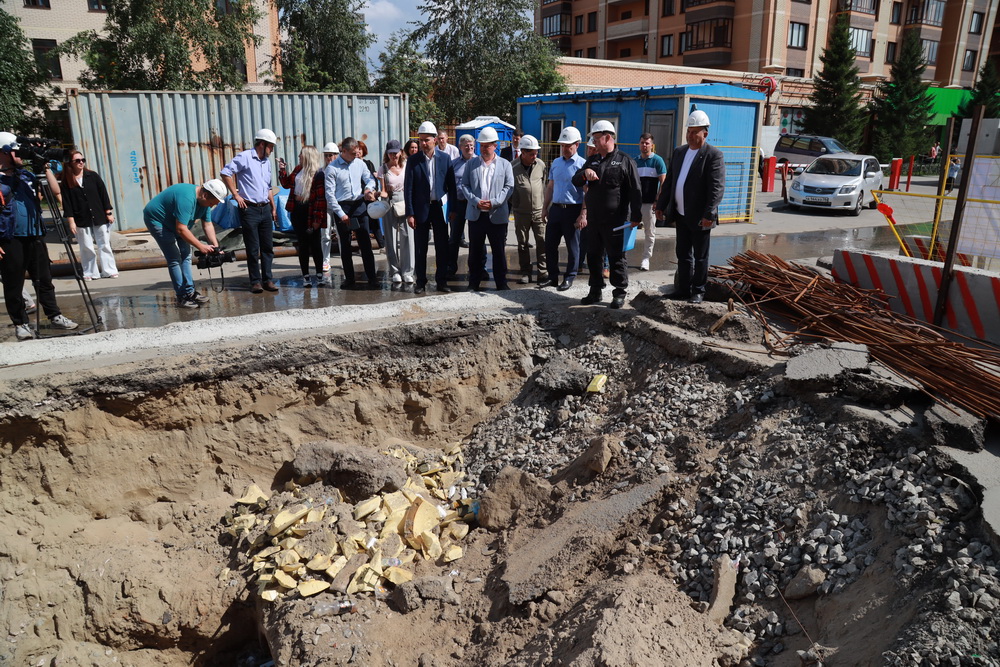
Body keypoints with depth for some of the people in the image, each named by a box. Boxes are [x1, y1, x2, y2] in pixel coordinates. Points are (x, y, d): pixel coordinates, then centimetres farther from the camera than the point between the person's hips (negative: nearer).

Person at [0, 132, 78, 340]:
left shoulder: (27, 175, 13)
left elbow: (55, 191, 9)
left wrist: (46, 167, 2)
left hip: (35, 236, 5)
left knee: (44, 279, 10)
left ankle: (54, 316, 17)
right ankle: (20, 324, 11)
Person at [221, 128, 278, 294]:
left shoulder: (267, 162, 18)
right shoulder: (244, 157, -5)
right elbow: (226, 172, -13)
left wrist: (273, 208, 20)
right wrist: (236, 194, -13)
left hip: (265, 209, 7)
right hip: (249, 209, -7)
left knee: (268, 247, 6)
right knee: (253, 249, -1)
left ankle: (268, 279, 12)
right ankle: (255, 281, 6)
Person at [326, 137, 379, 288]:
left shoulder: (360, 164, 4)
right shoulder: (332, 168, -7)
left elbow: (370, 179, 15)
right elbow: (329, 193, -9)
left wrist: (368, 188, -10)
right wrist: (341, 213, -12)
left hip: (359, 205, 3)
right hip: (341, 207, -2)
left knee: (366, 243, 0)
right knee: (345, 246, 7)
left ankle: (372, 277, 5)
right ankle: (349, 279, 16)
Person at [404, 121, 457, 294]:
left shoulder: (445, 158, 2)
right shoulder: (413, 161, -1)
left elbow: (451, 185, 5)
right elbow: (408, 188, -2)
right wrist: (410, 213, -7)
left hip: (440, 208, 1)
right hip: (421, 209, -1)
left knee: (442, 247, 6)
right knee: (421, 248, 5)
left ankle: (442, 281, 16)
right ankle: (421, 282, 14)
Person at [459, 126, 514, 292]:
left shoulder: (505, 165, 6)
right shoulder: (471, 163, 10)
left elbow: (509, 187, 0)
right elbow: (464, 185, 6)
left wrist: (494, 202, -13)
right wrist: (476, 201, -10)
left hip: (497, 215, -1)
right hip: (476, 214, 1)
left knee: (499, 251, 4)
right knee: (475, 251, 7)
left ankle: (501, 283, 15)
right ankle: (473, 283, 16)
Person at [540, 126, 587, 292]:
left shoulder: (582, 164, -7)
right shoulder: (555, 163, 12)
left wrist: (583, 215, -17)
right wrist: (545, 208, 15)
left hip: (573, 210, -6)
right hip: (555, 208, 6)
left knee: (572, 246, 5)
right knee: (550, 244, 8)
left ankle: (569, 278, 16)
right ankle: (553, 277, 21)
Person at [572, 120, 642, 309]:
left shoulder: (625, 161, -4)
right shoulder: (592, 160, 14)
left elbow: (635, 192, -6)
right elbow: (575, 181, 10)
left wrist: (636, 216, -10)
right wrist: (585, 173, -12)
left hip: (615, 220, -6)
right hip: (594, 219, 6)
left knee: (616, 257, 2)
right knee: (593, 256, 12)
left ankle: (619, 293, 12)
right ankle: (595, 291, 23)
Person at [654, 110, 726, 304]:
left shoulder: (713, 155, -10)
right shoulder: (679, 152, 11)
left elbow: (717, 187, -17)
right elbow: (669, 181, 15)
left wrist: (709, 213, -24)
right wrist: (661, 205, 12)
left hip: (700, 217, -6)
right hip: (680, 215, 6)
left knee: (700, 257, 6)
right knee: (683, 255, 13)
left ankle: (698, 291, 16)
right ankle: (683, 290, 22)